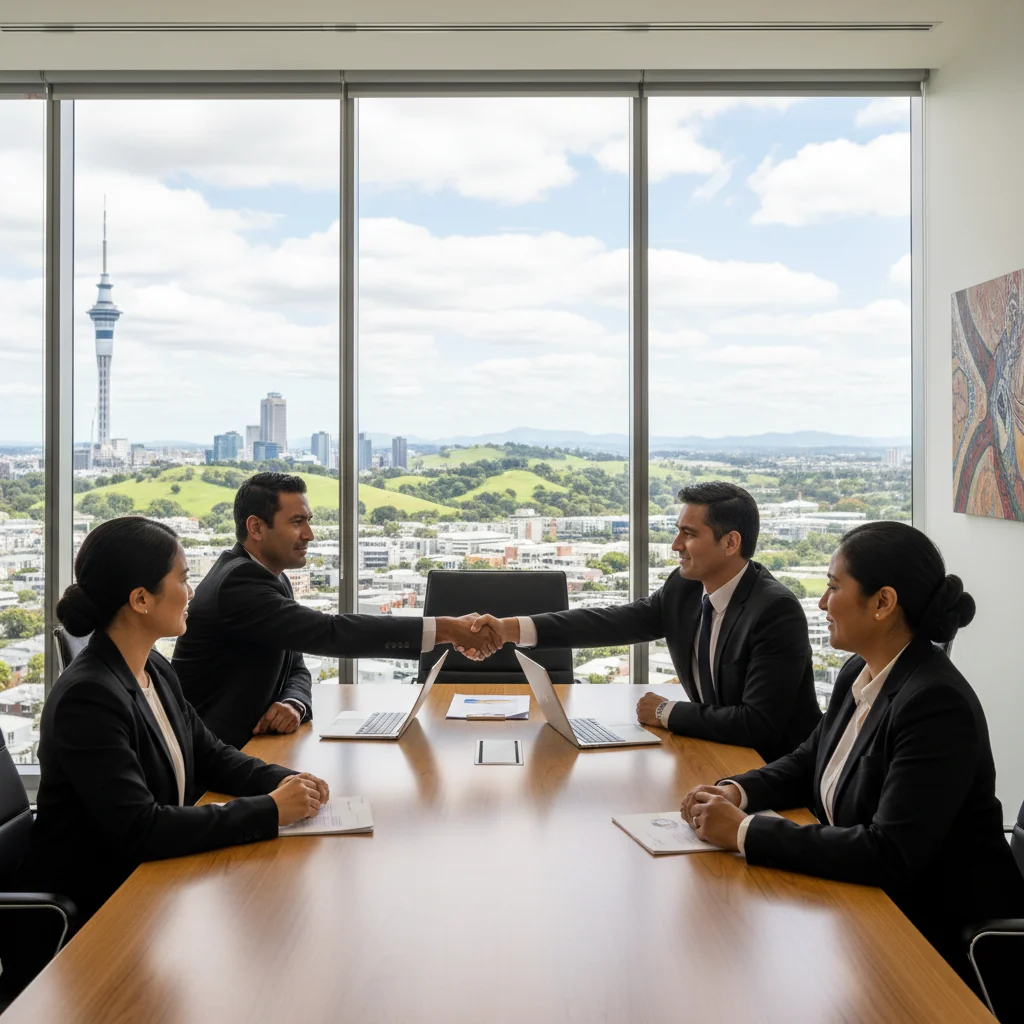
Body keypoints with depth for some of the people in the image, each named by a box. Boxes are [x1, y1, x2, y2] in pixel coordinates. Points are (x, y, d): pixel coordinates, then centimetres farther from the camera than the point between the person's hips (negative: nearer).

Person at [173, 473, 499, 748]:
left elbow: (296, 670, 10)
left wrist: (293, 704, -15)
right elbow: (329, 633, -30)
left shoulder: (271, 578, 8)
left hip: (243, 743, 8)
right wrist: (445, 629, -31)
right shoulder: (239, 582, -22)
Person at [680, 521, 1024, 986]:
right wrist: (735, 792, -4)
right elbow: (809, 761, 15)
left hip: (941, 936, -7)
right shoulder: (860, 673, 1)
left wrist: (745, 832, -26)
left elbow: (890, 855, -30)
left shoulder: (937, 704, -25)